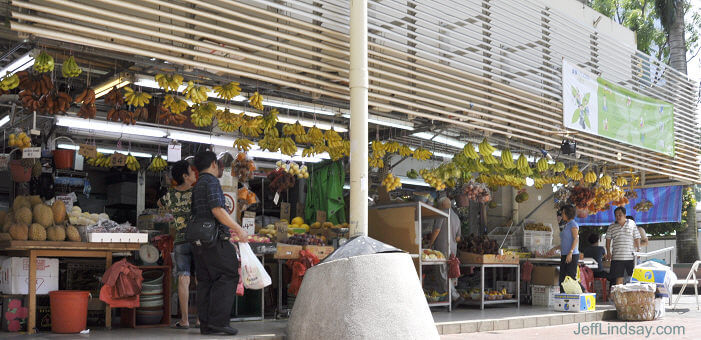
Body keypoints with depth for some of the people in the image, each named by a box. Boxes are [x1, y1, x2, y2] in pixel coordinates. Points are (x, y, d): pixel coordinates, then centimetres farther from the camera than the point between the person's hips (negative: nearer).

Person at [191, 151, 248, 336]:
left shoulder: (197, 185, 21)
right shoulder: (211, 181, -7)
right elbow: (217, 210, -18)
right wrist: (238, 229, -14)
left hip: (199, 241, 9)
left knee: (205, 281, 8)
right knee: (228, 277, -6)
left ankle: (205, 324, 8)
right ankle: (218, 321, -13)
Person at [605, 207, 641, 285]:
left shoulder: (632, 224, 6)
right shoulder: (611, 227, 7)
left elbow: (637, 238, 7)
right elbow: (608, 240, 13)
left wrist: (638, 250, -1)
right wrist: (608, 252, 4)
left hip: (631, 256, 0)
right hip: (617, 257, 0)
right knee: (619, 278, -1)